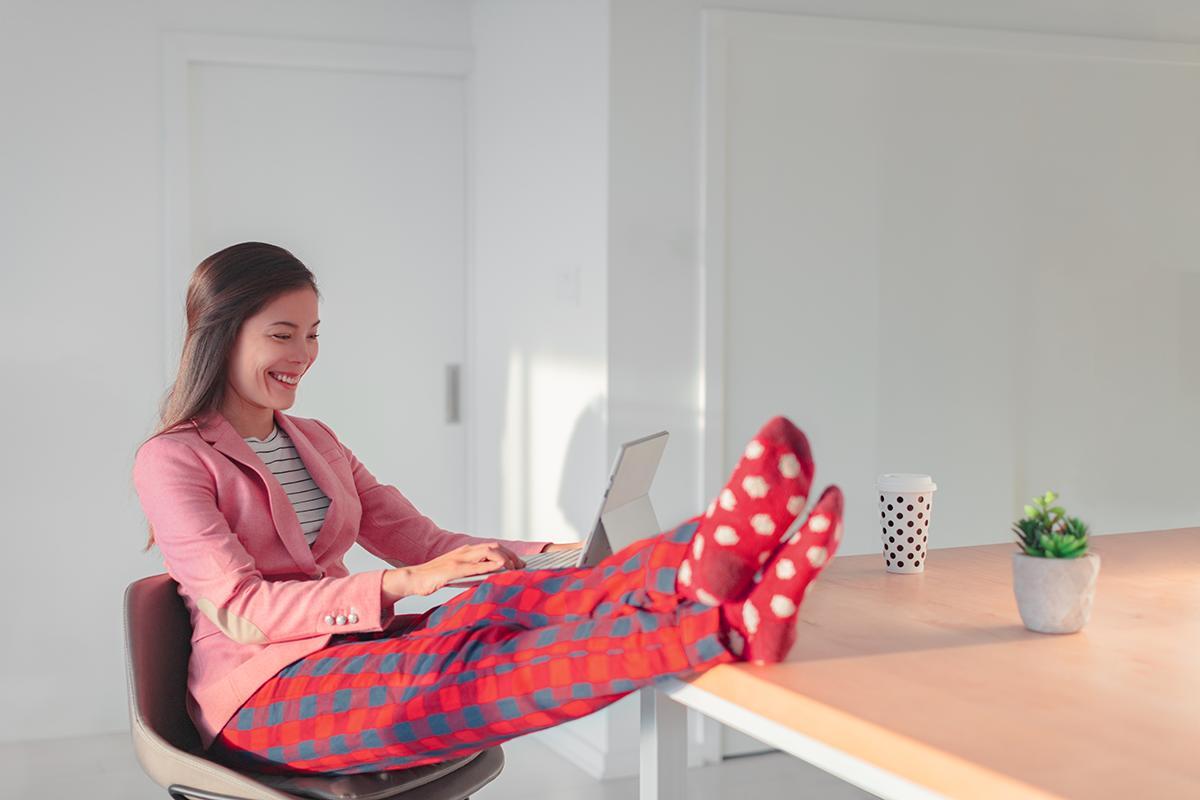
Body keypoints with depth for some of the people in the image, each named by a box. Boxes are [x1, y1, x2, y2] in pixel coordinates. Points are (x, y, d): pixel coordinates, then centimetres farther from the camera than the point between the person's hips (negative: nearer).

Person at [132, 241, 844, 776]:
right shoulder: (172, 460, -2)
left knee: (507, 599, -27)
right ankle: (729, 627, -58)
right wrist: (400, 586, -27)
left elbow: (420, 541, 14)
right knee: (465, 667, -35)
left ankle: (701, 566, -56)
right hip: (263, 694, -6)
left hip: (353, 658, 6)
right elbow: (242, 609, -14)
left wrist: (555, 558, -2)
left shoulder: (315, 443, 19)